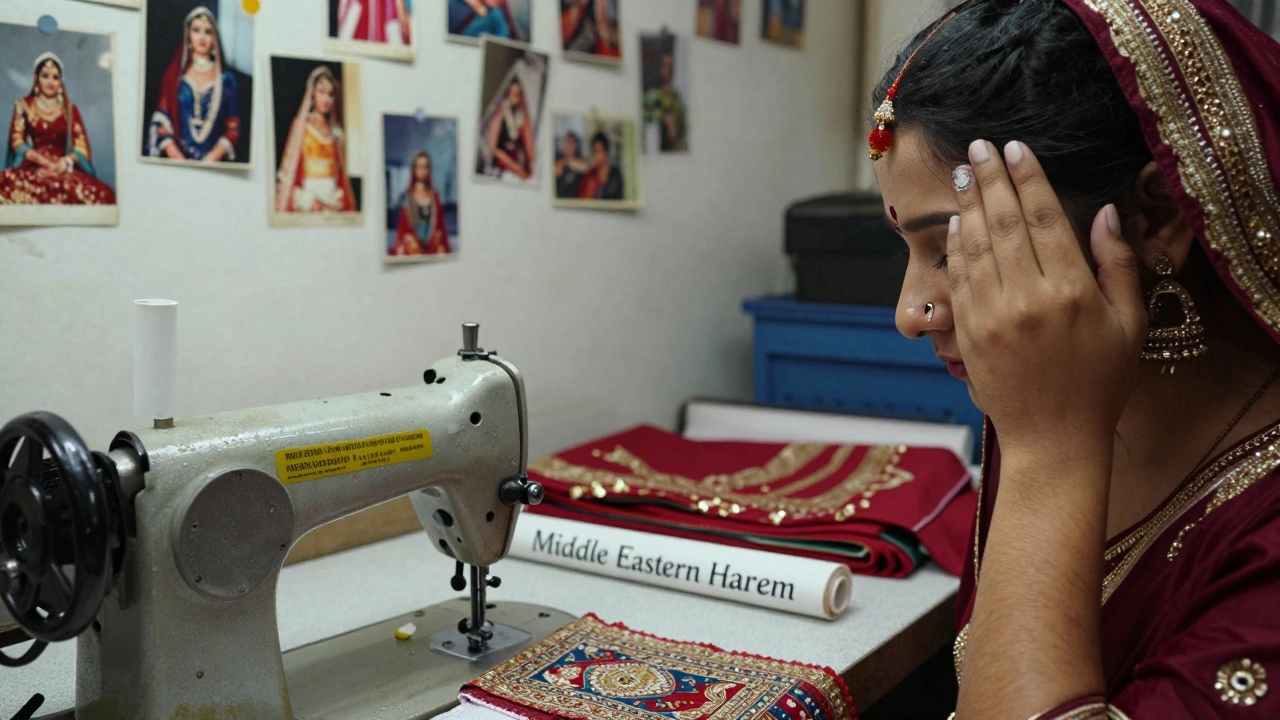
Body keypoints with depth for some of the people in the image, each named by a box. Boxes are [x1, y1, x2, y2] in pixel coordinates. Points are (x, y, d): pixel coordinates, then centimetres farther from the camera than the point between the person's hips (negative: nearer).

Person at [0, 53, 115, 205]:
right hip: (32, 167, -1)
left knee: (103, 194, -35)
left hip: (63, 169, 1)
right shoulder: (23, 106, 15)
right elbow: (17, 141, 4)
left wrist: (67, 161, -13)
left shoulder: (70, 110, 18)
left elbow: (81, 146, 9)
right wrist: (45, 162, -12)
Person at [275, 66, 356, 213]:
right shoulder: (301, 125, 0)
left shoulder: (335, 130, 12)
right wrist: (307, 199, -13)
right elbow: (290, 167, -4)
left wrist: (345, 199, 0)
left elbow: (341, 172, 13)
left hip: (333, 200, 4)